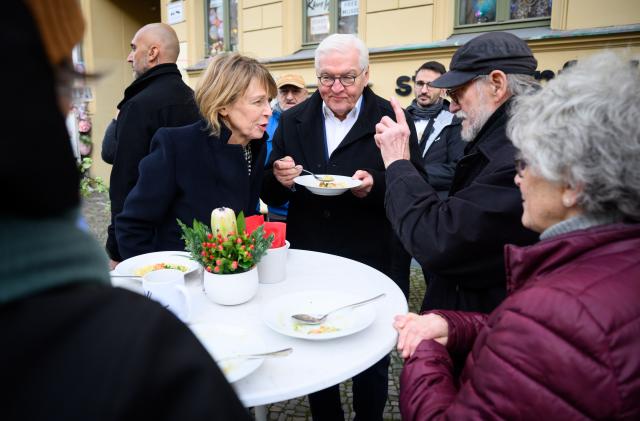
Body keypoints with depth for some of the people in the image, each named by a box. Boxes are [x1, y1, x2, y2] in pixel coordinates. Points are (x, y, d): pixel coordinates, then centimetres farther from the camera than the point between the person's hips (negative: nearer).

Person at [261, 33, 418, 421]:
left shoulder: (392, 121, -8)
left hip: (369, 266, -3)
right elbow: (272, 196, 5)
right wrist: (281, 180, -16)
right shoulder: (293, 121, 3)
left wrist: (376, 186, -27)